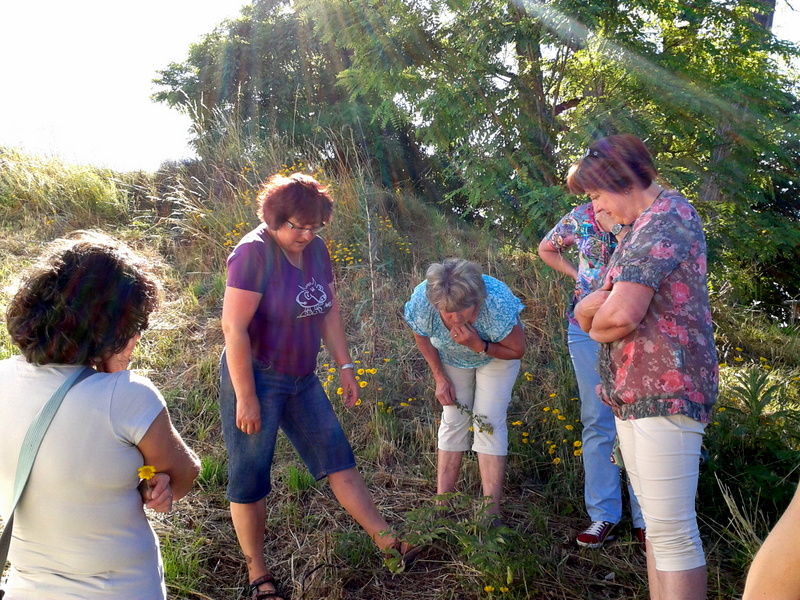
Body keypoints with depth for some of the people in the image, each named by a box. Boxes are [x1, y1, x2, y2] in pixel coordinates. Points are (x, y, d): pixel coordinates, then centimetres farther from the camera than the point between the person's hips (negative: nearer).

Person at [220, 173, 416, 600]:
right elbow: (234, 328, -22)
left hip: (302, 380, 7)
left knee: (337, 458, 9)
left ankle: (386, 541, 18)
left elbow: (329, 311, 11)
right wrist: (246, 398, -21)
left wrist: (345, 366, 8)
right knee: (249, 480, 5)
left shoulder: (316, 250, 2)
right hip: (256, 379, -6)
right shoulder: (254, 253, -19)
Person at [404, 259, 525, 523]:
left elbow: (517, 351, -25)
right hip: (451, 357, 2)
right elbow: (421, 335, -9)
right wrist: (440, 377, -9)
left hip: (496, 355, -2)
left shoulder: (498, 302, -42)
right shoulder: (421, 301, -34)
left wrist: (479, 345, -41)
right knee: (453, 420, 0)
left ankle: (492, 513, -5)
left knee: (488, 422, -10)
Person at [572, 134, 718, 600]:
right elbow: (594, 308, 16)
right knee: (658, 522, 14)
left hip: (665, 390, -10)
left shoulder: (666, 216, -11)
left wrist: (596, 323, -1)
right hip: (635, 389, 10)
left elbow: (620, 315, -24)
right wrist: (591, 306, -7)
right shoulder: (642, 226, 19)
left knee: (671, 531, -8)